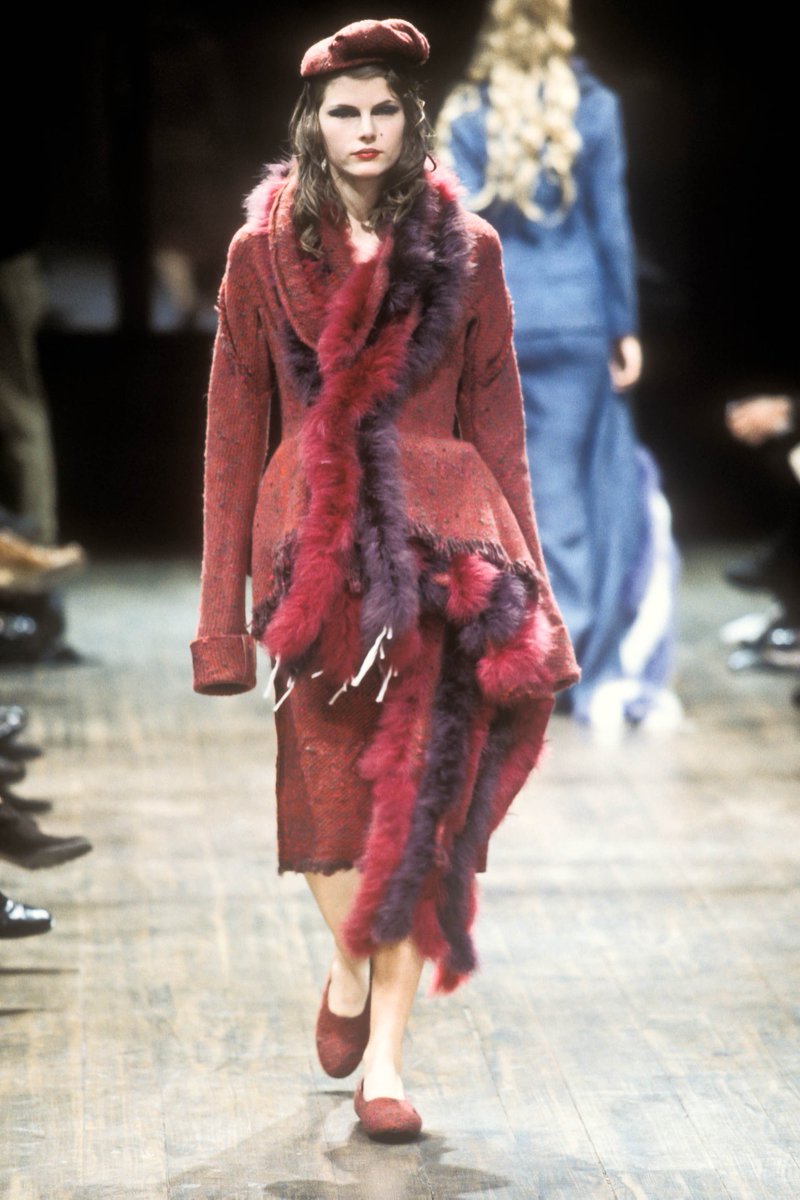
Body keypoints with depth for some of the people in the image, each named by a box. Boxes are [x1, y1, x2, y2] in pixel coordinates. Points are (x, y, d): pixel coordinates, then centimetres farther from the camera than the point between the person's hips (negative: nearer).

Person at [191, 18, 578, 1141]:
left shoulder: (464, 250, 7)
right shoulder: (264, 255, 6)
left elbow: (496, 419, 9)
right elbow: (235, 430, 6)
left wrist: (516, 569, 4)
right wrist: (223, 604, 1)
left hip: (441, 540, 0)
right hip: (314, 536, 0)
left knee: (419, 791, -5)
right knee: (328, 782, 1)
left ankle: (384, 1056, -1)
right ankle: (349, 966, 31)